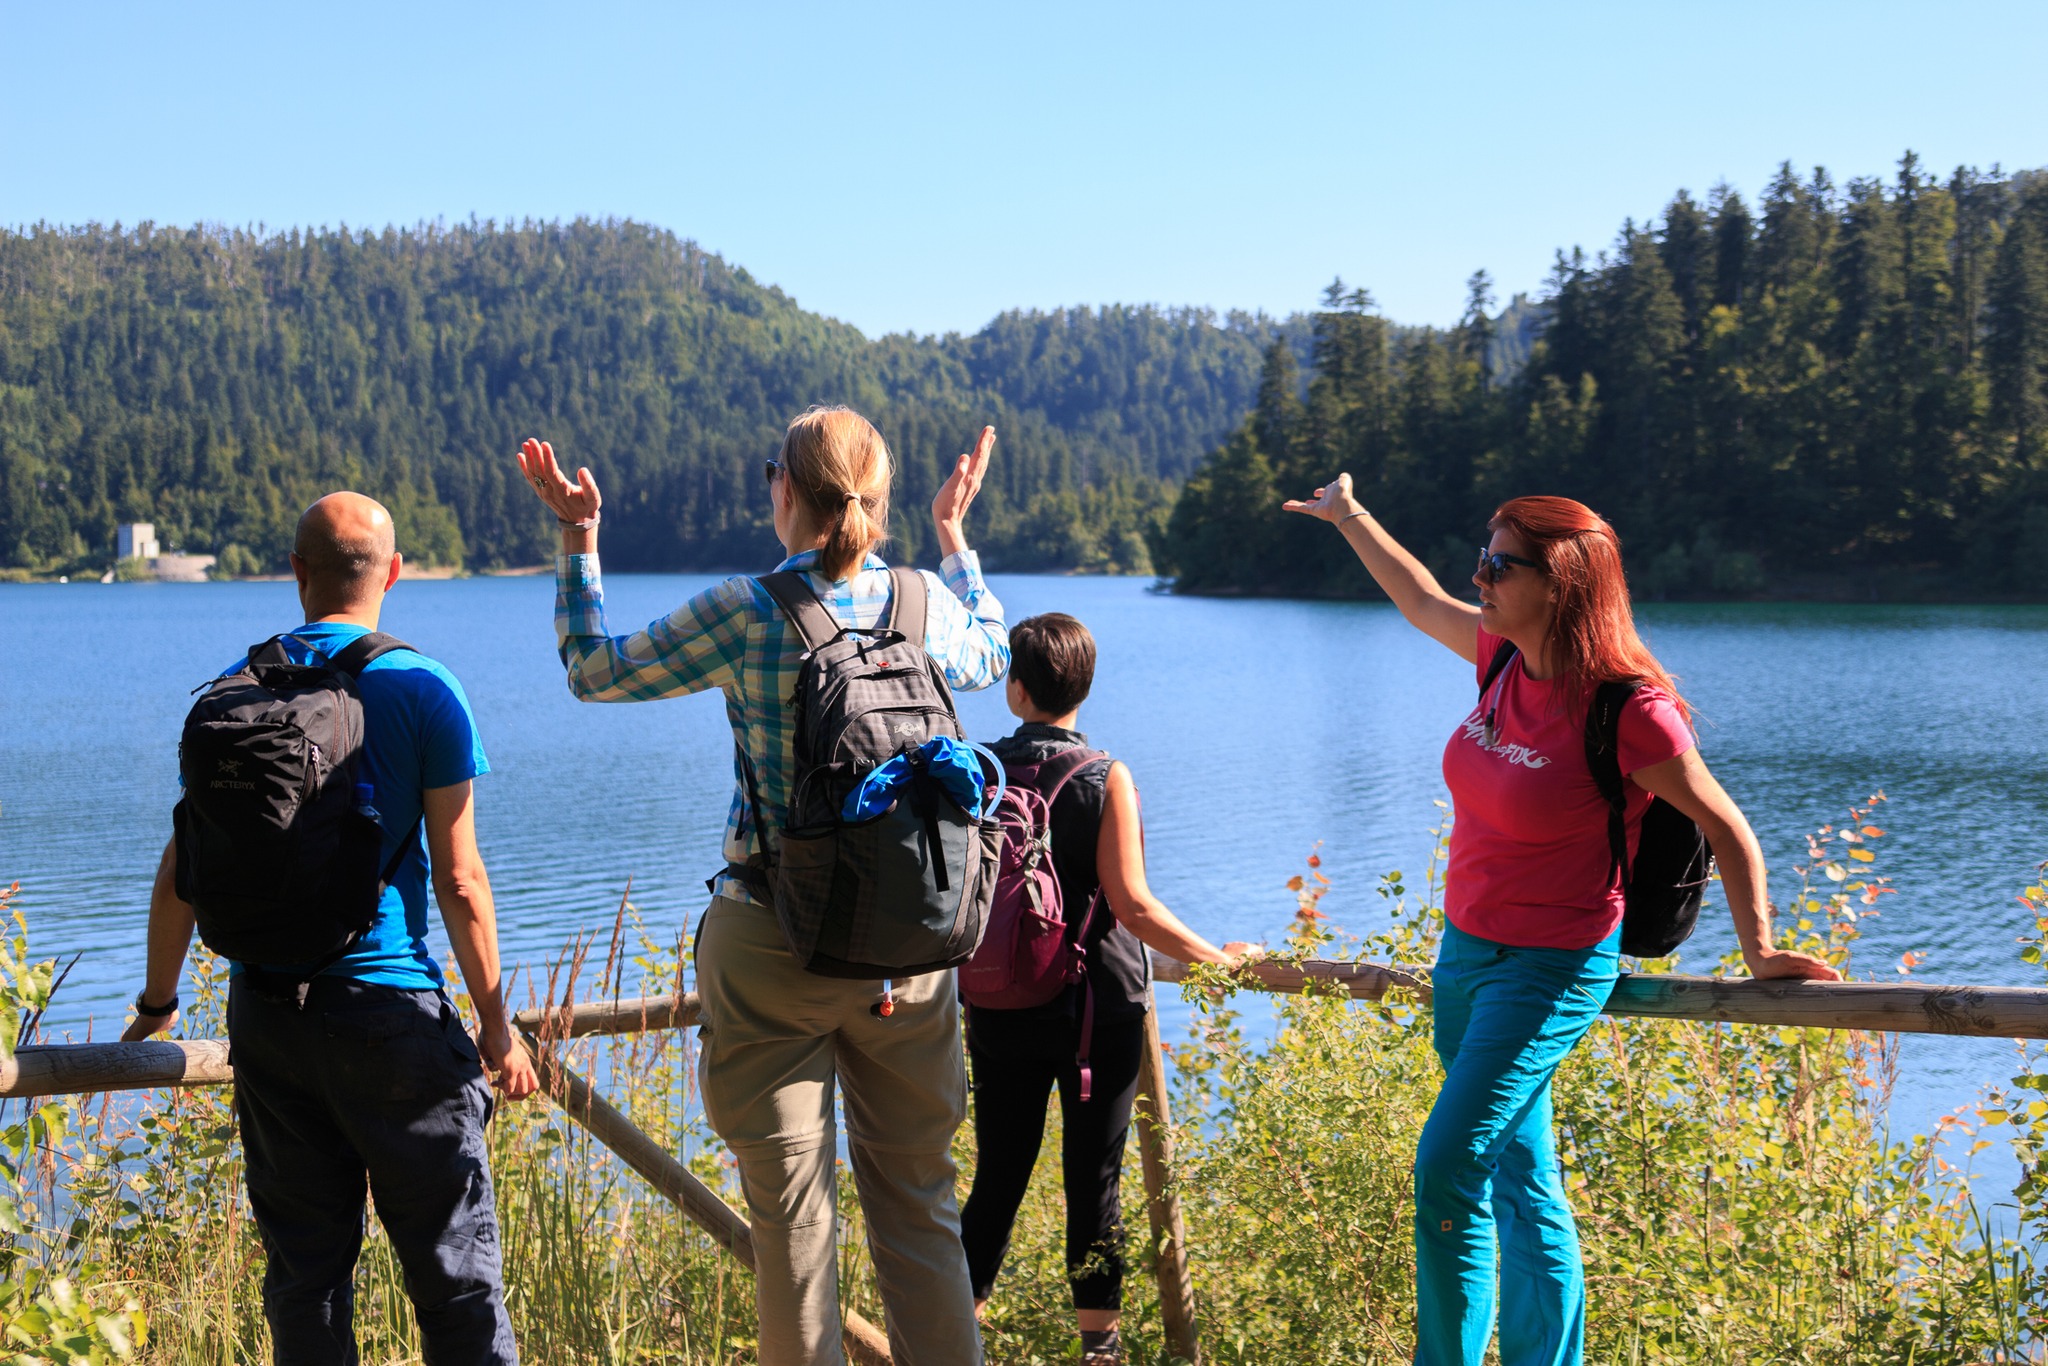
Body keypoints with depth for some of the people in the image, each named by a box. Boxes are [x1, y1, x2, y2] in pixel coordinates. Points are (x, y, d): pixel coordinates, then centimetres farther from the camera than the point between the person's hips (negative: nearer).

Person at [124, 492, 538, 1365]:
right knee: (452, 1261, 2)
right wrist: (496, 1025, 1)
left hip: (265, 1008, 4)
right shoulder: (422, 692, -6)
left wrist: (158, 1003, 19)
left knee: (304, 1262, 10)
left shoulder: (236, 689, 5)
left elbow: (183, 869, 7)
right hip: (388, 1005, -4)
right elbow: (459, 881, -7)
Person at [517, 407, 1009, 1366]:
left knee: (791, 1209, 5)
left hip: (774, 945, -3)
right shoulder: (931, 602, 0)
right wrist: (956, 535, 35)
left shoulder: (748, 612, -10)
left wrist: (578, 538, 13)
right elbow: (992, 654, 26)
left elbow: (594, 672, 4)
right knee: (919, 1196, 14)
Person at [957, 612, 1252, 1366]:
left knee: (997, 1178, 11)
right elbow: (1130, 903, -14)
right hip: (1097, 1007, -3)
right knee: (1094, 1180, 5)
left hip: (1000, 1009, 3)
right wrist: (1215, 957, -4)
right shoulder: (1106, 779, -9)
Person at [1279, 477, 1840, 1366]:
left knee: (1448, 1170, -14)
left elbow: (1725, 828, -10)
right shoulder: (1506, 657, -1)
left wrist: (1758, 951, -5)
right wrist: (1348, 517, 30)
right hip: (1467, 951, 7)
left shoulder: (1627, 710, -21)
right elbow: (1422, 602, 20)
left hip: (1551, 969, -7)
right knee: (1520, 1179, 12)